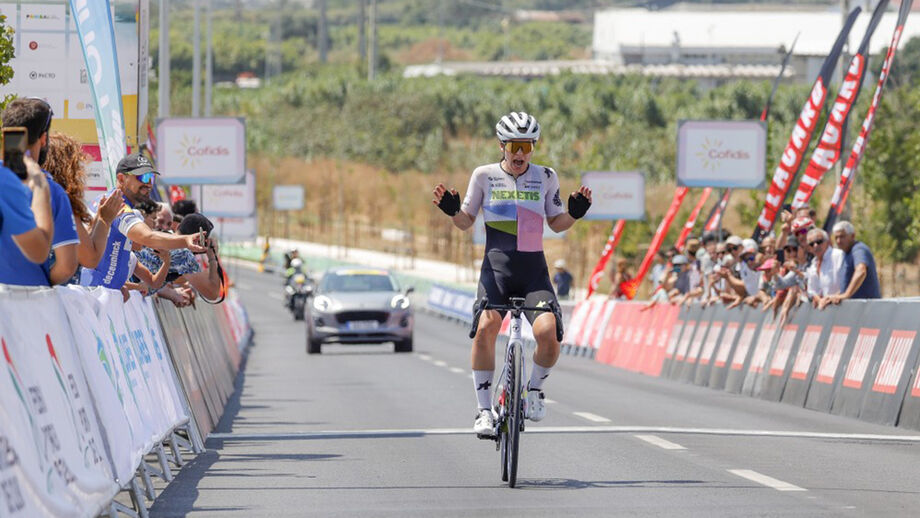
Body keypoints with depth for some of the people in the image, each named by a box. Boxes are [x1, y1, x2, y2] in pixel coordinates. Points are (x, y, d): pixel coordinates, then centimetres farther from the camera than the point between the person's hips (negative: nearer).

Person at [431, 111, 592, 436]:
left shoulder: (545, 178, 8)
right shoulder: (485, 176, 4)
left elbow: (557, 224, 16)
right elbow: (465, 222, 11)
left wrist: (575, 213, -4)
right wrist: (451, 210, -10)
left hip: (534, 269, 1)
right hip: (496, 266, -1)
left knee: (547, 333, -23)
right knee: (485, 328, -26)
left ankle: (535, 389, 8)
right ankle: (484, 409, -15)